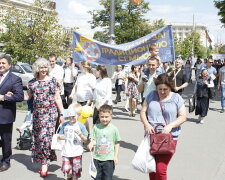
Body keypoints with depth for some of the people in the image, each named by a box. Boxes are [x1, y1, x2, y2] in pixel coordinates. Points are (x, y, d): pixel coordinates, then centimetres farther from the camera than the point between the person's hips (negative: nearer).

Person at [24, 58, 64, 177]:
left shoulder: (53, 81, 0)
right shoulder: (32, 82, 7)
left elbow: (57, 98, 1)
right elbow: (27, 96, 12)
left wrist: (62, 114, 0)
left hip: (51, 112, -3)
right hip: (37, 113, 3)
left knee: (46, 136, -10)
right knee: (38, 137, 5)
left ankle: (44, 163, -3)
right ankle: (44, 161, 19)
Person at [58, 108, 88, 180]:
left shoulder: (81, 126, -7)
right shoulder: (64, 125, 2)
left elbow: (85, 140, -5)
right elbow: (60, 136, 11)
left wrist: (80, 135, -24)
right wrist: (61, 137, -12)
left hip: (77, 152, -2)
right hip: (66, 151, 2)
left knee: (76, 170, 6)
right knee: (66, 169, 6)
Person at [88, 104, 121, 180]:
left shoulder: (114, 129, -5)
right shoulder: (96, 127, 0)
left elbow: (117, 143, 1)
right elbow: (93, 140, 3)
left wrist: (116, 156, -2)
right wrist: (91, 144, -21)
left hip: (109, 158, -2)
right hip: (97, 157, 2)